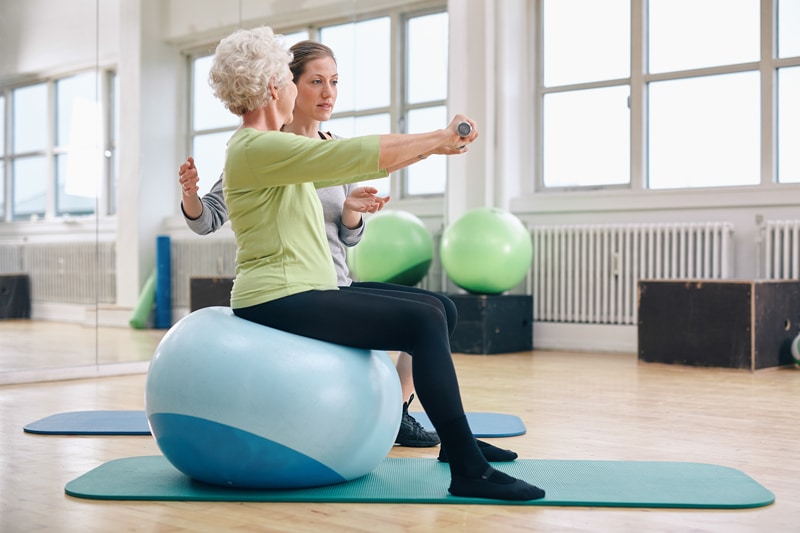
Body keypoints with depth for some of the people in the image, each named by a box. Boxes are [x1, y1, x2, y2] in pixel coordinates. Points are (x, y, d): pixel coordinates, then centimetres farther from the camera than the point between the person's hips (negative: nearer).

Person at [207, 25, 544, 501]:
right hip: (279, 300, -11)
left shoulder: (269, 148, 17)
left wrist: (432, 145, 12)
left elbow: (349, 167, 18)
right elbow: (356, 154, -20)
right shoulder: (257, 148, -15)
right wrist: (437, 139, -10)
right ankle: (469, 471, -17)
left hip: (299, 295, 11)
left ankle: (458, 440, 22)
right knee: (423, 322, -19)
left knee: (433, 309, 12)